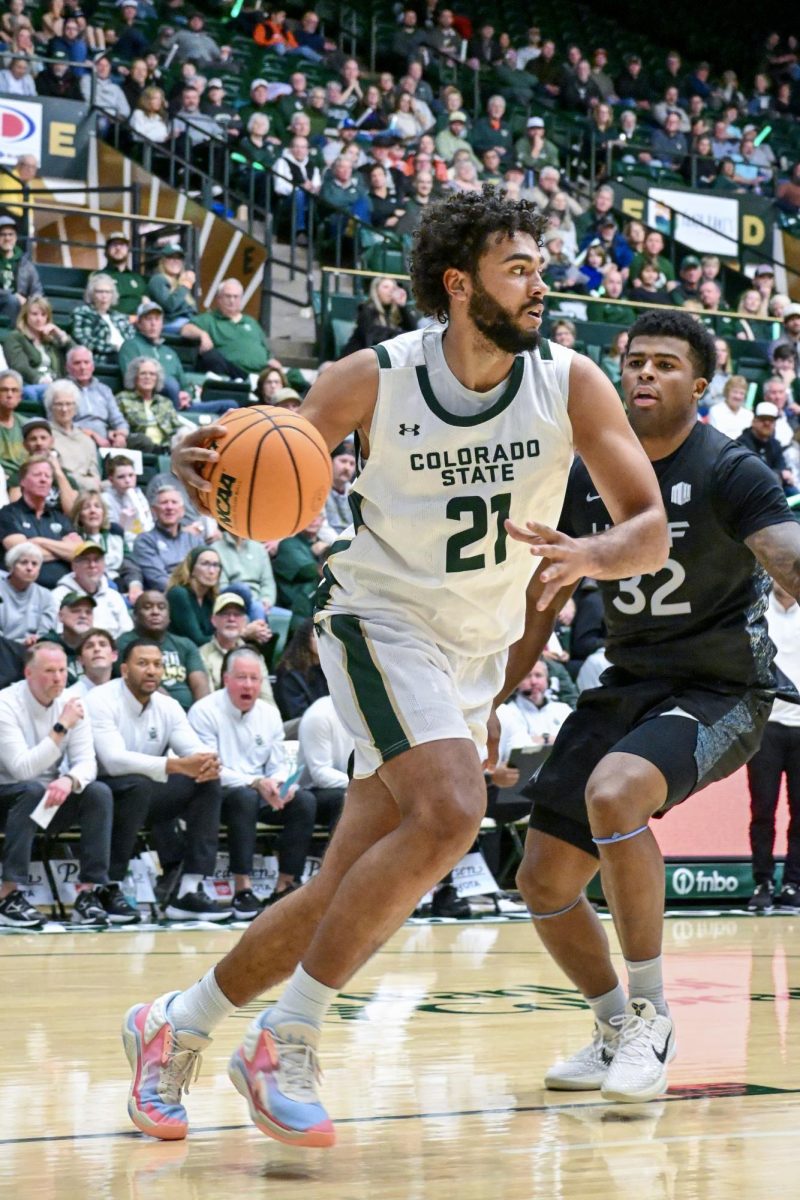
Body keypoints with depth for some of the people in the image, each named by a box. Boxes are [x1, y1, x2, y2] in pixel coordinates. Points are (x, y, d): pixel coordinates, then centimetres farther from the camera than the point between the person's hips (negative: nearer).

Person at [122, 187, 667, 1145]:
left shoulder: (569, 385, -9)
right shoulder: (372, 381, -14)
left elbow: (651, 529, -10)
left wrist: (592, 555, -33)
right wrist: (207, 476, -29)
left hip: (477, 657, 4)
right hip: (383, 622, -4)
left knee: (344, 894, 3)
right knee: (448, 815, -29)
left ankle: (175, 1027, 22)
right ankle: (286, 1043, -18)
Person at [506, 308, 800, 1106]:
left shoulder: (727, 472, -13)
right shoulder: (589, 474, 3)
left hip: (718, 690, -6)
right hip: (628, 683, 6)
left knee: (613, 793, -35)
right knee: (543, 882, 2)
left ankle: (650, 1015, -20)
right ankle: (617, 1033, 28)